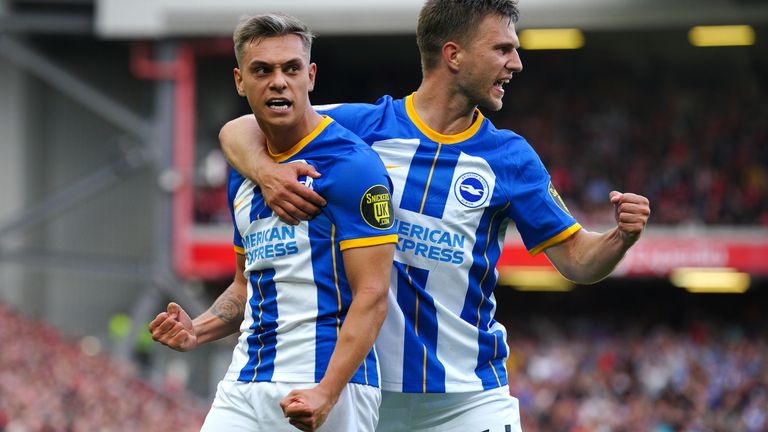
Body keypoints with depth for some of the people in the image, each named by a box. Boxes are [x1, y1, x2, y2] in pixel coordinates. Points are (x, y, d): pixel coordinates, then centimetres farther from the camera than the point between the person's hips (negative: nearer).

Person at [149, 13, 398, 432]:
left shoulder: (351, 165, -9)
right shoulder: (244, 175, 15)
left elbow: (371, 297, -14)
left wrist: (326, 394, -23)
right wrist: (197, 330, 8)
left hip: (328, 386, -7)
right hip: (244, 384, 7)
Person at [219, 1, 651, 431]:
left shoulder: (511, 157, 3)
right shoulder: (364, 126, -1)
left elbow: (576, 259, 5)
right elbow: (240, 130, 3)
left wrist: (621, 238, -17)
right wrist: (267, 172, -19)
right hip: (365, 391, -1)